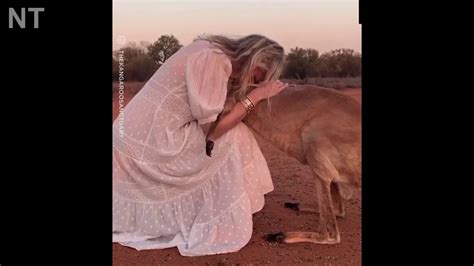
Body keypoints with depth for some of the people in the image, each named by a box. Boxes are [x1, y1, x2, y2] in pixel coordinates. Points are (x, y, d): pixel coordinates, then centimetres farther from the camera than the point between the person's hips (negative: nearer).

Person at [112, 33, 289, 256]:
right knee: (229, 140, -4)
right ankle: (215, 229, 5)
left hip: (139, 138, 9)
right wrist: (257, 95, -10)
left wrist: (261, 90, 6)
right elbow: (212, 128, -17)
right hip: (149, 144, -9)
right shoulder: (213, 59, -18)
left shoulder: (215, 54, 10)